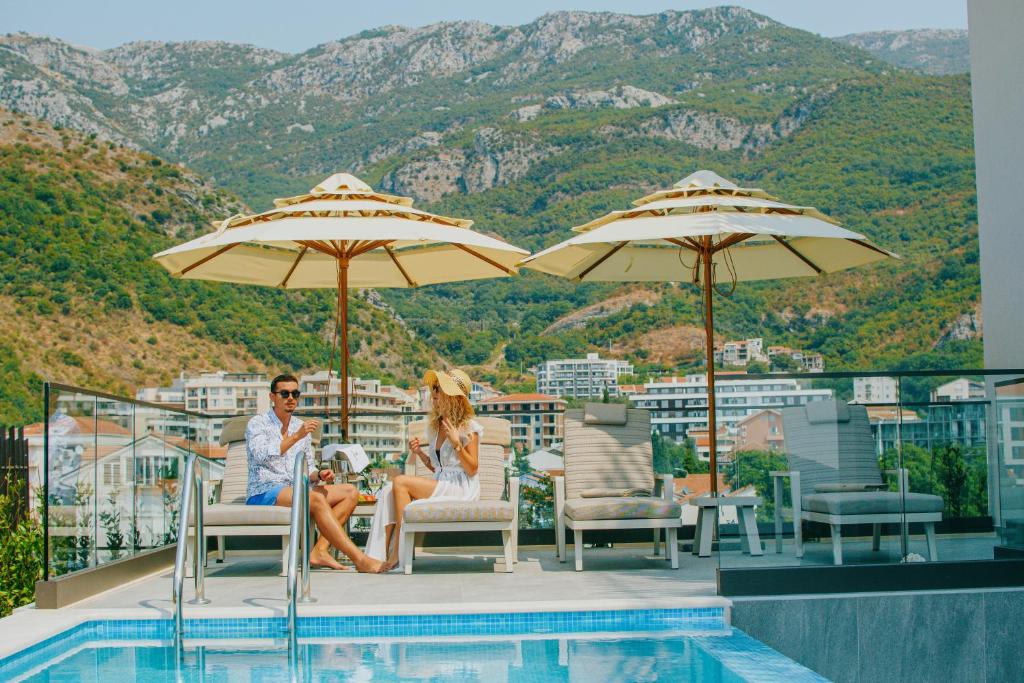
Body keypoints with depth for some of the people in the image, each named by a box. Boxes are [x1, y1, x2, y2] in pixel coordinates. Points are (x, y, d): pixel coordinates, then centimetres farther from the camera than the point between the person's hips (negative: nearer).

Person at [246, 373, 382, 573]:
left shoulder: (302, 427, 18)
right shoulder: (257, 423, -1)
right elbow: (261, 456, -21)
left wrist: (319, 475, 0)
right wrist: (296, 437, -27)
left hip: (296, 491, 8)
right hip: (263, 493, -7)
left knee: (350, 492, -7)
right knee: (316, 498, -33)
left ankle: (320, 550, -23)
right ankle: (359, 559, -36)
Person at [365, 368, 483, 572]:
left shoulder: (469, 427, -5)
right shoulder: (434, 426, 17)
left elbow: (472, 469, -8)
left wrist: (457, 444, -20)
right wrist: (419, 453, 5)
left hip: (461, 488, -7)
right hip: (439, 484, 7)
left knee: (401, 482, -23)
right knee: (388, 491, -16)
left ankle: (398, 553, -19)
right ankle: (381, 554, -20)